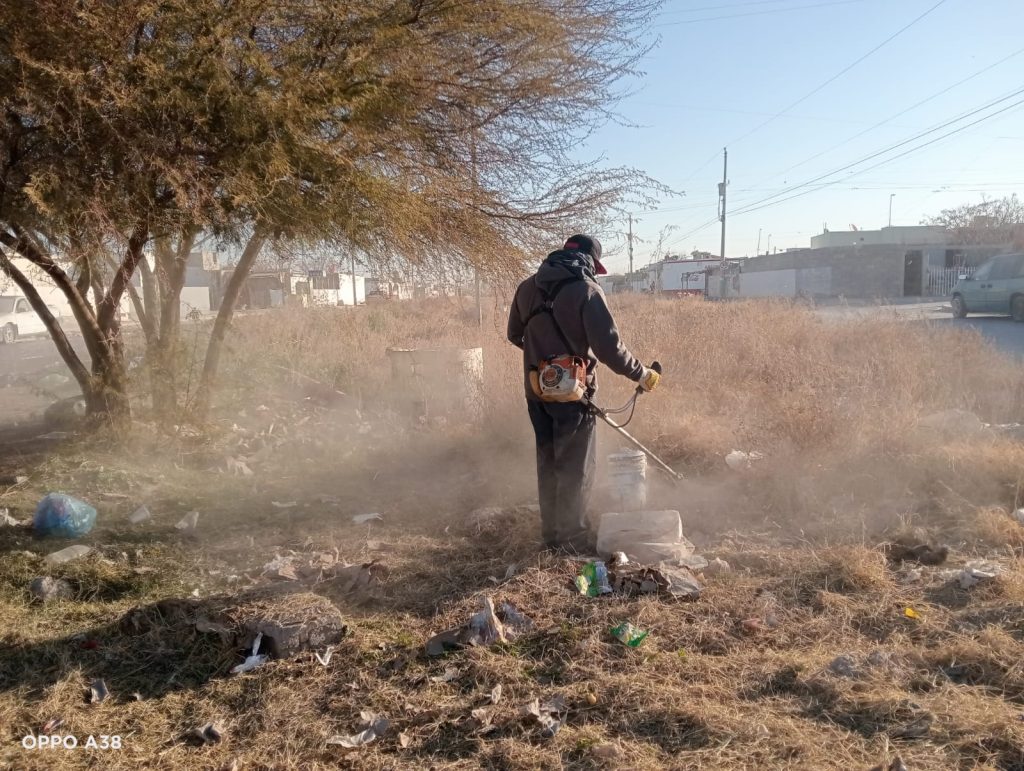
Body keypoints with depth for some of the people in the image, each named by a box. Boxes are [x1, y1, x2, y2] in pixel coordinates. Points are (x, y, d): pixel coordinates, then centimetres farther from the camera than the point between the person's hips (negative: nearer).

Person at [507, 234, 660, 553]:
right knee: (575, 467, 7)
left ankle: (551, 534, 28)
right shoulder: (586, 290, -14)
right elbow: (609, 348, -19)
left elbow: (514, 335, 18)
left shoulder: (528, 287, 6)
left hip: (537, 389, 6)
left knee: (548, 462, 18)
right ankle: (571, 538, 15)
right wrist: (641, 374, -6)